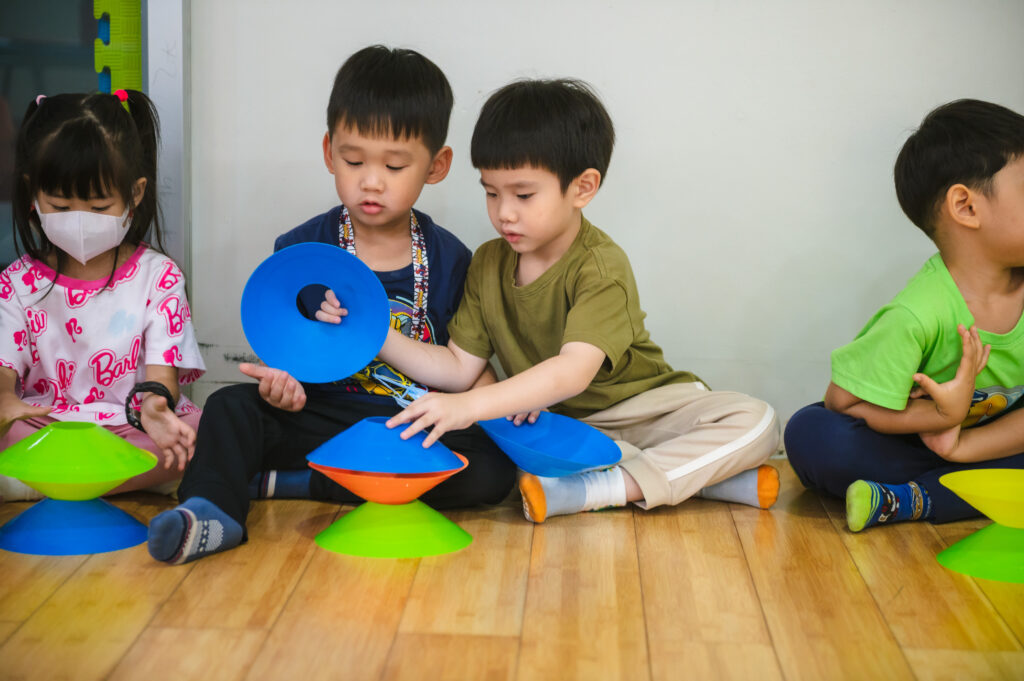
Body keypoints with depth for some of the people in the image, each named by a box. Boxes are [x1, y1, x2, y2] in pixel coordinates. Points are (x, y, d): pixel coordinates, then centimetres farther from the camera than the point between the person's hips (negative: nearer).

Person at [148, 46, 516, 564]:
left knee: (495, 470, -28)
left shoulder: (450, 260, 3)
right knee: (231, 406, -19)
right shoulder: (300, 249, 2)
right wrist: (280, 380, -19)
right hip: (323, 416, 0)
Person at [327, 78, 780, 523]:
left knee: (755, 423, -26)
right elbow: (459, 368, 1)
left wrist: (470, 405, -47)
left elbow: (573, 371, -35)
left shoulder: (601, 267, -20)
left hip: (637, 409, -4)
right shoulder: (488, 264, 1)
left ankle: (591, 489, -37)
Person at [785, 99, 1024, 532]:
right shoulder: (918, 315, -28)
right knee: (810, 435, -32)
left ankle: (908, 500, -23)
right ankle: (956, 483, -18)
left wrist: (962, 444, -22)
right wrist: (941, 415, -27)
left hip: (987, 439, 5)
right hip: (901, 443, -4)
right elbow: (841, 400, -23)